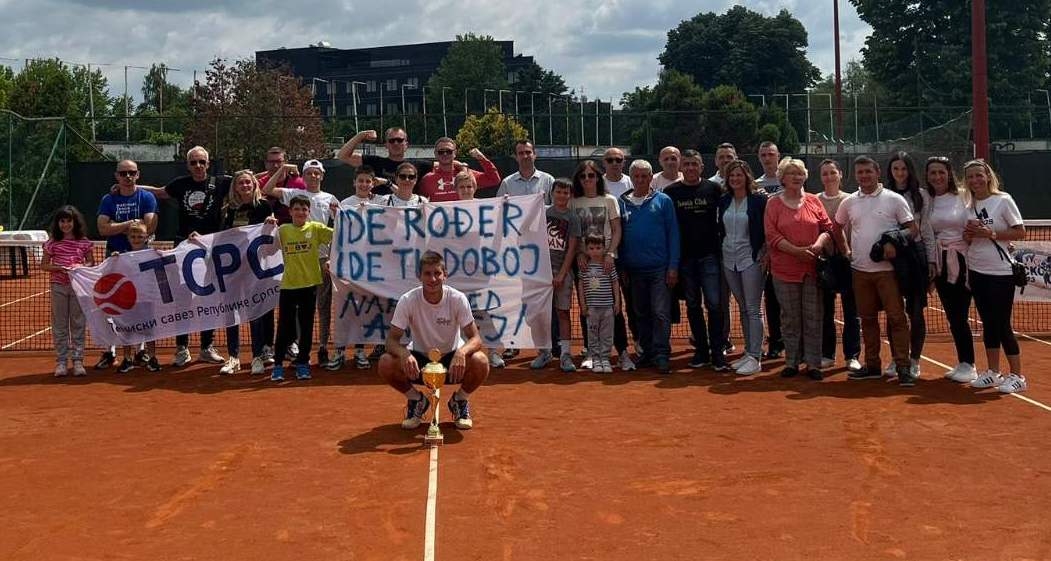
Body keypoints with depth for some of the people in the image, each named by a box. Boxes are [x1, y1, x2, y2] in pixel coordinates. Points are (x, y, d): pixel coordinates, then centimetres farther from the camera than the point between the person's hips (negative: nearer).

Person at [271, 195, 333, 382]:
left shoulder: (316, 228, 0)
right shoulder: (283, 230, 3)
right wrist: (268, 226, -3)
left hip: (310, 284, 0)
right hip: (288, 284, 0)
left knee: (306, 326, 8)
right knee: (284, 326, 4)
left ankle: (303, 363, 19)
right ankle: (278, 364, 12)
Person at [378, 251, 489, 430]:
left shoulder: (457, 299, -18)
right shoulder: (407, 301, -17)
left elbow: (475, 338, -19)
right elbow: (392, 339, -17)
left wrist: (461, 352, -43)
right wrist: (404, 354, -41)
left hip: (452, 359, 0)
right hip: (419, 357, 1)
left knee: (480, 362, -31)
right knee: (385, 363, -28)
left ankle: (460, 400, 3)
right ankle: (416, 400, 3)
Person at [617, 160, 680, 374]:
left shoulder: (663, 201, 0)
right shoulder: (623, 203, 6)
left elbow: (673, 234, -2)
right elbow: (618, 236, 9)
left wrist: (673, 266, -8)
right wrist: (621, 268, 4)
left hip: (660, 268, -3)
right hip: (633, 269, 3)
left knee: (661, 313, -7)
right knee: (641, 314, 11)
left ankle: (662, 355, -4)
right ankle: (647, 351, 21)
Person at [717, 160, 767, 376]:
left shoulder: (759, 200, -7)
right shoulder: (723, 201, 9)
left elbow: (768, 231, -6)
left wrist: (765, 255, -11)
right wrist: (721, 249, 10)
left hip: (751, 259, -6)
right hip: (729, 260, 6)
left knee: (753, 310, -4)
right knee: (743, 309, 12)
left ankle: (755, 358, -3)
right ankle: (748, 352, 19)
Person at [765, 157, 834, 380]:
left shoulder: (813, 201, 8)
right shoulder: (774, 203, 2)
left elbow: (828, 227, 8)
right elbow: (772, 235, -6)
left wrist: (819, 244, -12)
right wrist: (796, 250, -16)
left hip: (812, 268, 1)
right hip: (785, 268, -1)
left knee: (813, 317, 3)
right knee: (790, 318, 6)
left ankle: (813, 362, 9)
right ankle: (791, 362, 15)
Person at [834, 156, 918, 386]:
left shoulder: (894, 199, -2)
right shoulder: (849, 203, 9)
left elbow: (912, 228, -2)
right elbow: (838, 228, 25)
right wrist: (845, 251, 15)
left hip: (887, 269, -4)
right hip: (860, 270, 4)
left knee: (897, 317, -6)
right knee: (867, 318, 10)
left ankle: (903, 367, -2)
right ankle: (872, 365, 19)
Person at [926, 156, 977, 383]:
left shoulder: (964, 196, -6)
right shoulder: (928, 201, 7)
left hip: (961, 261, -5)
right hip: (940, 264, 5)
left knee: (960, 315, -4)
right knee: (951, 316, 9)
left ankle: (969, 366, 8)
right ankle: (962, 363, 19)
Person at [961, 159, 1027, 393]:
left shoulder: (1003, 200, -7)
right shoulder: (969, 206, 10)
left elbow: (1020, 233, -10)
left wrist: (991, 233, -19)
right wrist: (968, 236, -4)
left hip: (1000, 273, -6)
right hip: (976, 271, 6)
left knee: (1002, 325, -4)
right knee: (988, 323, 10)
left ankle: (1017, 376, 4)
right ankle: (992, 373, 17)